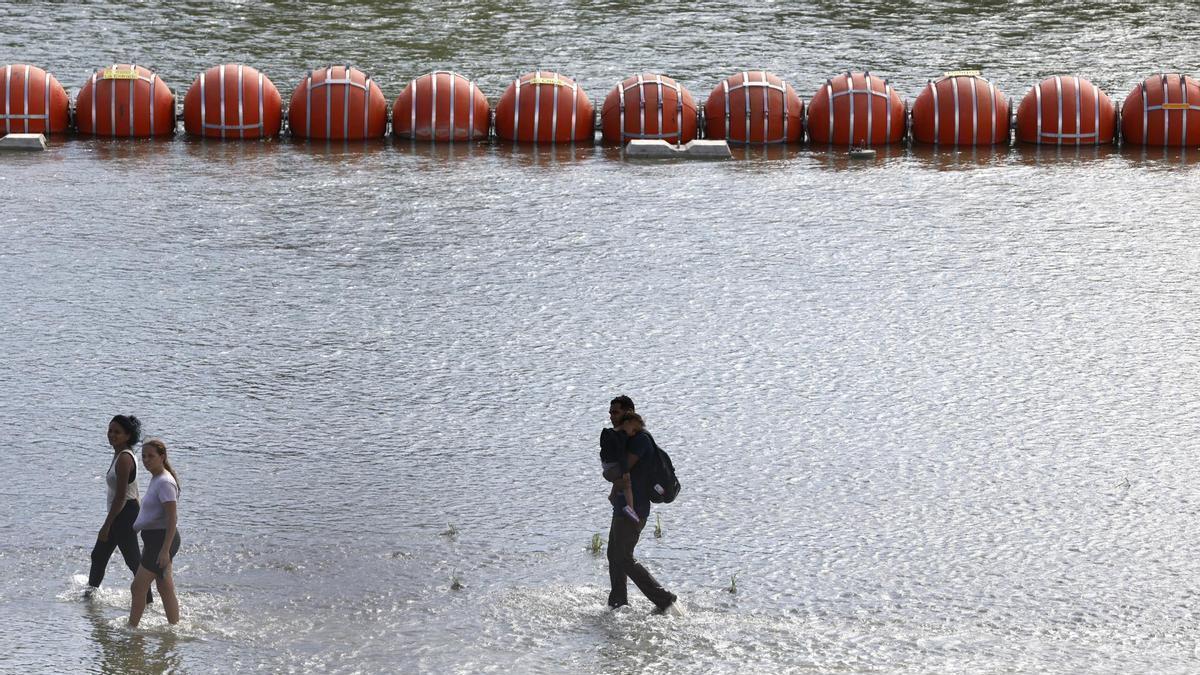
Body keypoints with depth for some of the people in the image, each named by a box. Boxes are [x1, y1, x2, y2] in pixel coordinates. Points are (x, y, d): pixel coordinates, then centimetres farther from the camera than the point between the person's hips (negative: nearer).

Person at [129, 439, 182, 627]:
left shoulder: (165, 483, -18)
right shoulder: (155, 479, 13)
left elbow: (172, 519, -22)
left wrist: (165, 550, -25)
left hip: (162, 539, -10)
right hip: (155, 539, 10)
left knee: (138, 588, -7)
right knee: (166, 591, 14)